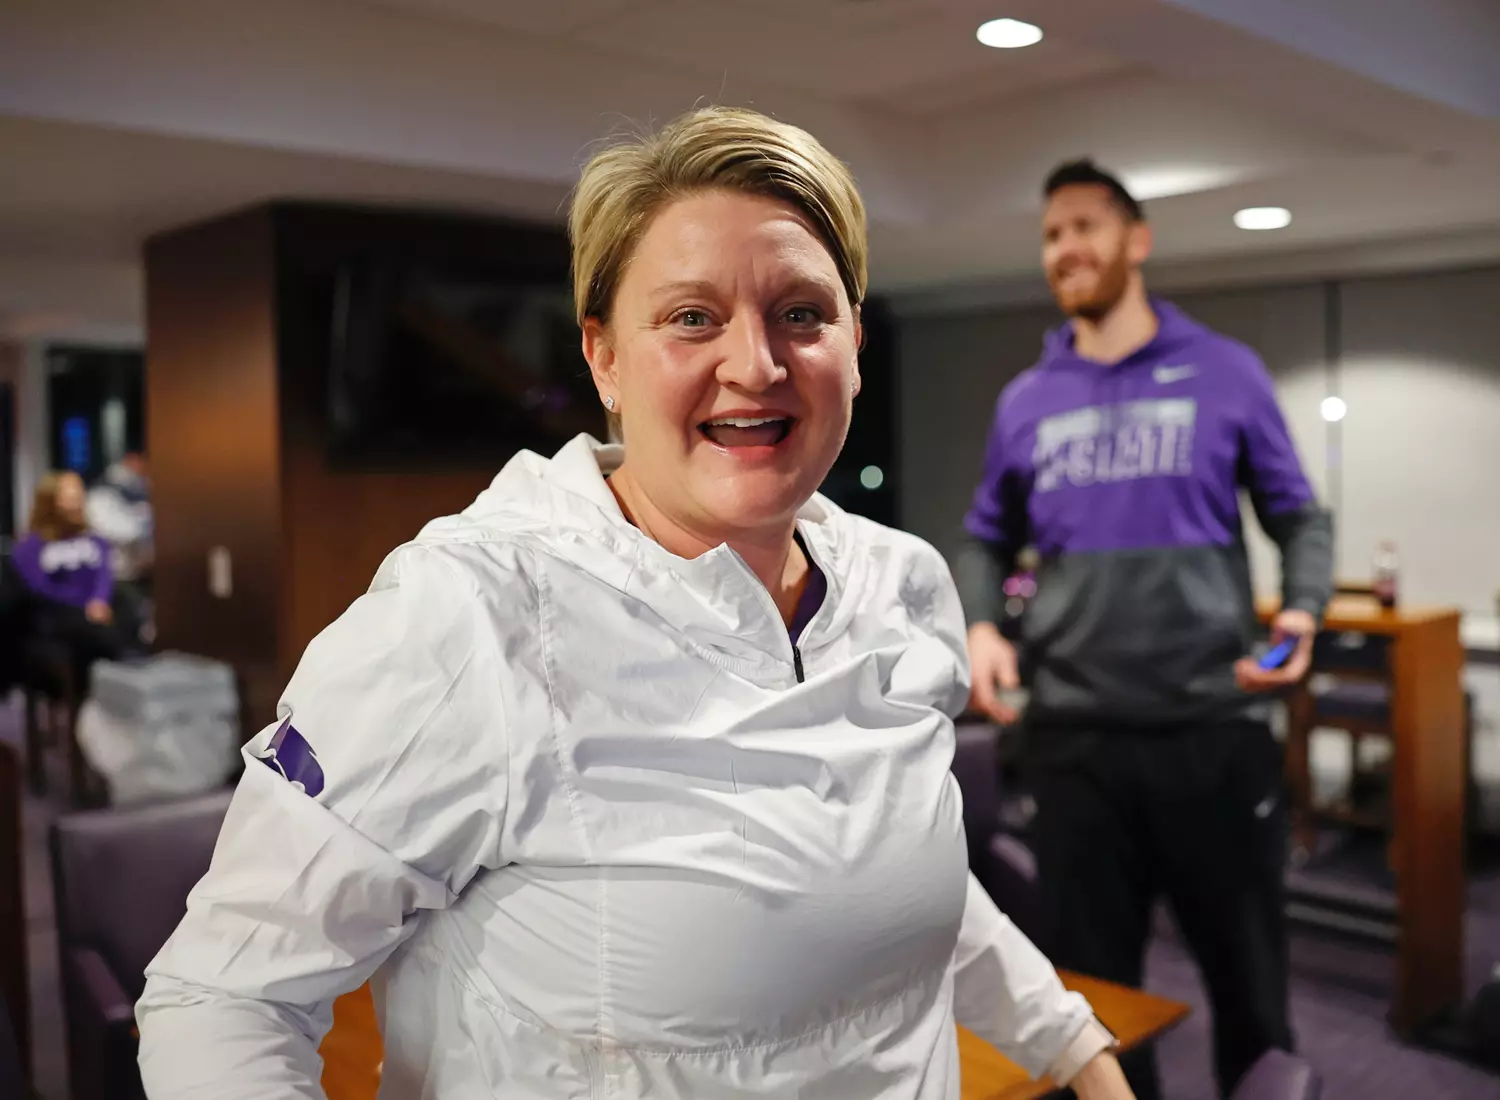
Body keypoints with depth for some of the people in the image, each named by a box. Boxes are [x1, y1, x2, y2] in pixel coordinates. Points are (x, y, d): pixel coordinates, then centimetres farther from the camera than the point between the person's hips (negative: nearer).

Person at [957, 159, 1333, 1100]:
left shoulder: (1227, 373, 2)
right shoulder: (1026, 401, 8)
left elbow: (1300, 517, 5)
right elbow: (987, 540, 14)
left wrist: (1304, 612, -14)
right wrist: (981, 626, -5)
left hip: (1213, 726, -2)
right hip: (1073, 735, 2)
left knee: (1248, 981, 13)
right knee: (1093, 986, 15)